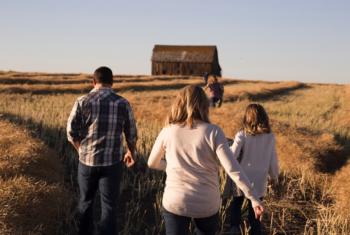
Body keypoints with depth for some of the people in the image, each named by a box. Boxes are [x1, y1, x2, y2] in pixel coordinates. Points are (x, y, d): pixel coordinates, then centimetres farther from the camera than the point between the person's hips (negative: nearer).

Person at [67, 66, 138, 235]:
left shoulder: (82, 101, -6)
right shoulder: (122, 104, -3)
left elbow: (71, 131, -3)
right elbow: (131, 134, 6)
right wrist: (131, 152, 24)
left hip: (87, 160, 1)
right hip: (112, 163, -1)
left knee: (86, 201, 21)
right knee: (109, 205, 5)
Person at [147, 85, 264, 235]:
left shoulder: (167, 133, -6)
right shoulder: (213, 132, -12)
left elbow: (153, 163, 9)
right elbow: (233, 168, -17)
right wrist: (255, 199, -12)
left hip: (175, 202, 0)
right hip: (207, 205, 0)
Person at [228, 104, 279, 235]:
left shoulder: (242, 134, -13)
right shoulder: (270, 137, -4)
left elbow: (233, 154, -23)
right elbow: (273, 160, 2)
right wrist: (274, 176, 17)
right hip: (259, 183, 2)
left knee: (236, 203, 22)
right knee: (254, 214, 14)